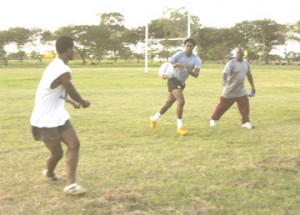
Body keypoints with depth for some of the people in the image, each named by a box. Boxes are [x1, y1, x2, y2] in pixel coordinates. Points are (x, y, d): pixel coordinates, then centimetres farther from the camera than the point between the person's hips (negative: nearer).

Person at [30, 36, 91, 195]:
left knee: (74, 144, -3)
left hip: (58, 115, 9)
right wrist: (84, 103, 8)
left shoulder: (56, 66, 9)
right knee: (57, 153, 0)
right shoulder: (63, 71, -24)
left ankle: (71, 184, -2)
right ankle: (49, 172, 33)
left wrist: (72, 102, 28)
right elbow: (74, 94, -13)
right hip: (45, 120, -9)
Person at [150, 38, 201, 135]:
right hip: (173, 80, -5)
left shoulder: (196, 60, -7)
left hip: (181, 83, 6)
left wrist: (189, 71, -41)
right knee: (181, 101, -23)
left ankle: (154, 118, 39)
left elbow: (196, 75, -20)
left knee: (168, 103, 16)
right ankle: (180, 127, -14)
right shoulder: (179, 55, -14)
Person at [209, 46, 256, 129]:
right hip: (230, 90, -5)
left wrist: (253, 87, 20)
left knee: (245, 105, -7)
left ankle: (245, 122, 4)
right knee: (223, 106, 5)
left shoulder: (246, 62, 6)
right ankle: (213, 119, 25)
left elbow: (249, 75, 18)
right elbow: (225, 73, -33)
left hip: (241, 90, 5)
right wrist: (224, 80, -54)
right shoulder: (231, 63, -16)